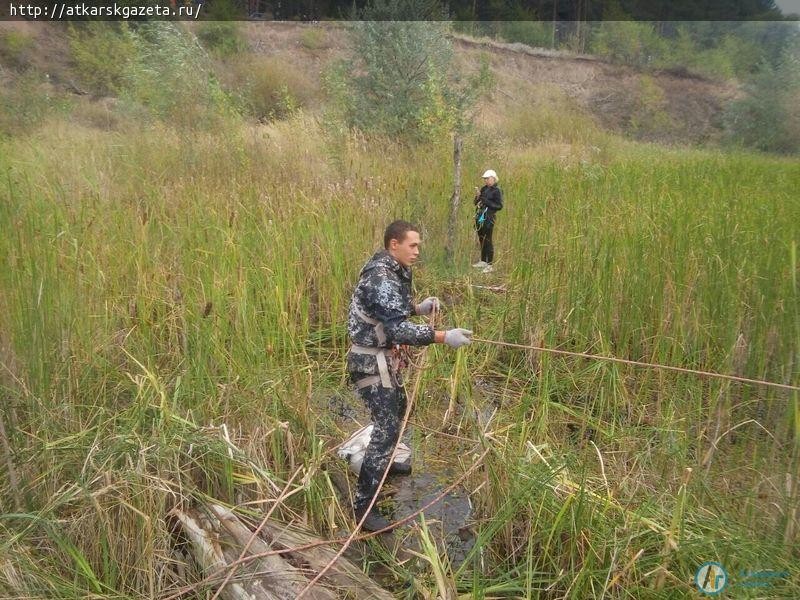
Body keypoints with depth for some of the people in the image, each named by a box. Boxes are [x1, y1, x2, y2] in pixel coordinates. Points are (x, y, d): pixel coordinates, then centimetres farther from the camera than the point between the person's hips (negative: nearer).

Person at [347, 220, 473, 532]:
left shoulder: (393, 270, 7)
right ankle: (363, 504, -1)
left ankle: (384, 462, 49)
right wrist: (444, 337, -36)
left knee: (397, 409, 26)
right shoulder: (380, 278, -25)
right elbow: (398, 329, -32)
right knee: (387, 427, -10)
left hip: (384, 355, 10)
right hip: (370, 361, -10)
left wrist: (419, 307, 5)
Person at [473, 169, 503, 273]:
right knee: (481, 240, 14)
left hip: (488, 219, -8)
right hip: (479, 218, 8)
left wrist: (487, 202, -19)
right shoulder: (484, 189, 14)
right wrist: (477, 196, -1)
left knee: (487, 241, -6)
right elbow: (476, 203, 19)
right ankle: (483, 261, 26)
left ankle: (490, 265, -1)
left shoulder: (496, 191, -7)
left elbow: (499, 206, -13)